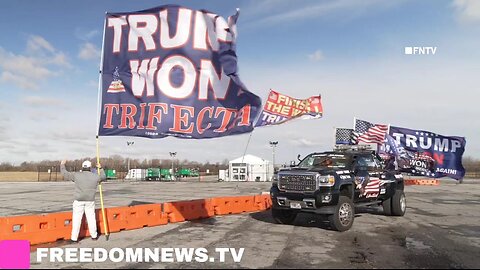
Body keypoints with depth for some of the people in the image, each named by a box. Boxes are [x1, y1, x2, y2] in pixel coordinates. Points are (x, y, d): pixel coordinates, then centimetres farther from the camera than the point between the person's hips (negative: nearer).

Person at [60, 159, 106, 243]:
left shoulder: (76, 175, -6)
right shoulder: (95, 176, -1)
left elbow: (65, 174, 4)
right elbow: (103, 177, 19)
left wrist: (62, 165, 20)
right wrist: (100, 168, 31)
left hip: (78, 201, -2)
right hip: (90, 201, 2)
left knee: (76, 219, 3)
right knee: (91, 218, 12)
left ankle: (74, 238, 6)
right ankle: (94, 235, 23)